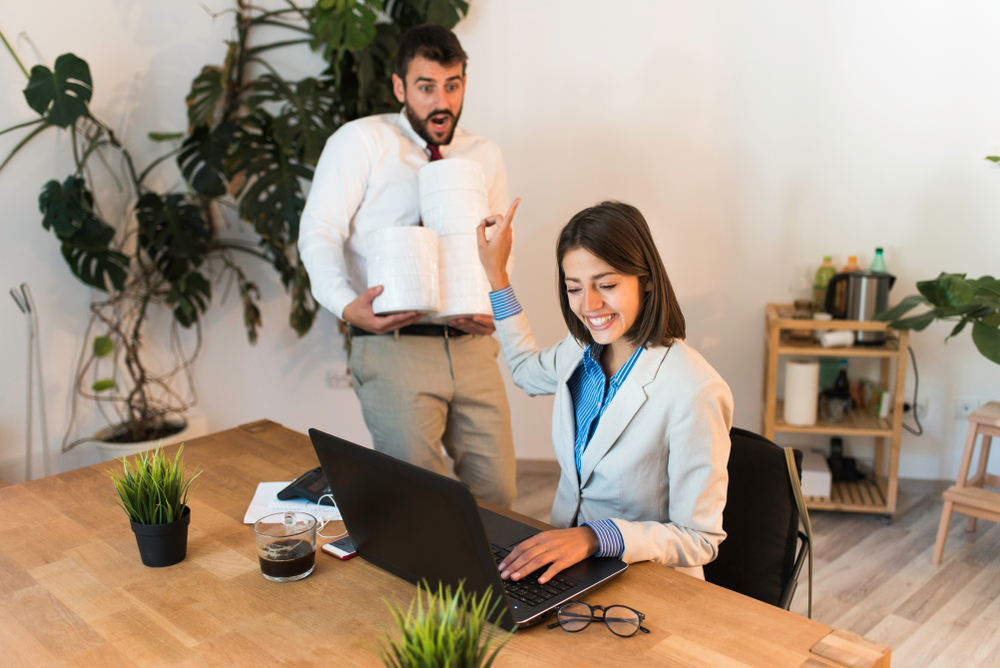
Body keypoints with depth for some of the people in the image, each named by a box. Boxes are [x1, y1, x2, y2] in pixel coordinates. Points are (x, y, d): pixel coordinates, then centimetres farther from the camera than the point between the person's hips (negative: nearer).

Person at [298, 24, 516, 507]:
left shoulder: (484, 156, 15)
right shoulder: (361, 141, 2)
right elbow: (319, 233, -6)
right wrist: (347, 305, -25)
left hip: (472, 345, 4)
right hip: (394, 344, -4)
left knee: (496, 494, 5)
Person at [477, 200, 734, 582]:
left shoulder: (695, 392, -22)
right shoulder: (580, 351, 0)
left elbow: (700, 540, -18)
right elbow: (526, 370, 26)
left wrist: (593, 537, -31)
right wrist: (495, 272, 21)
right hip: (566, 563, 6)